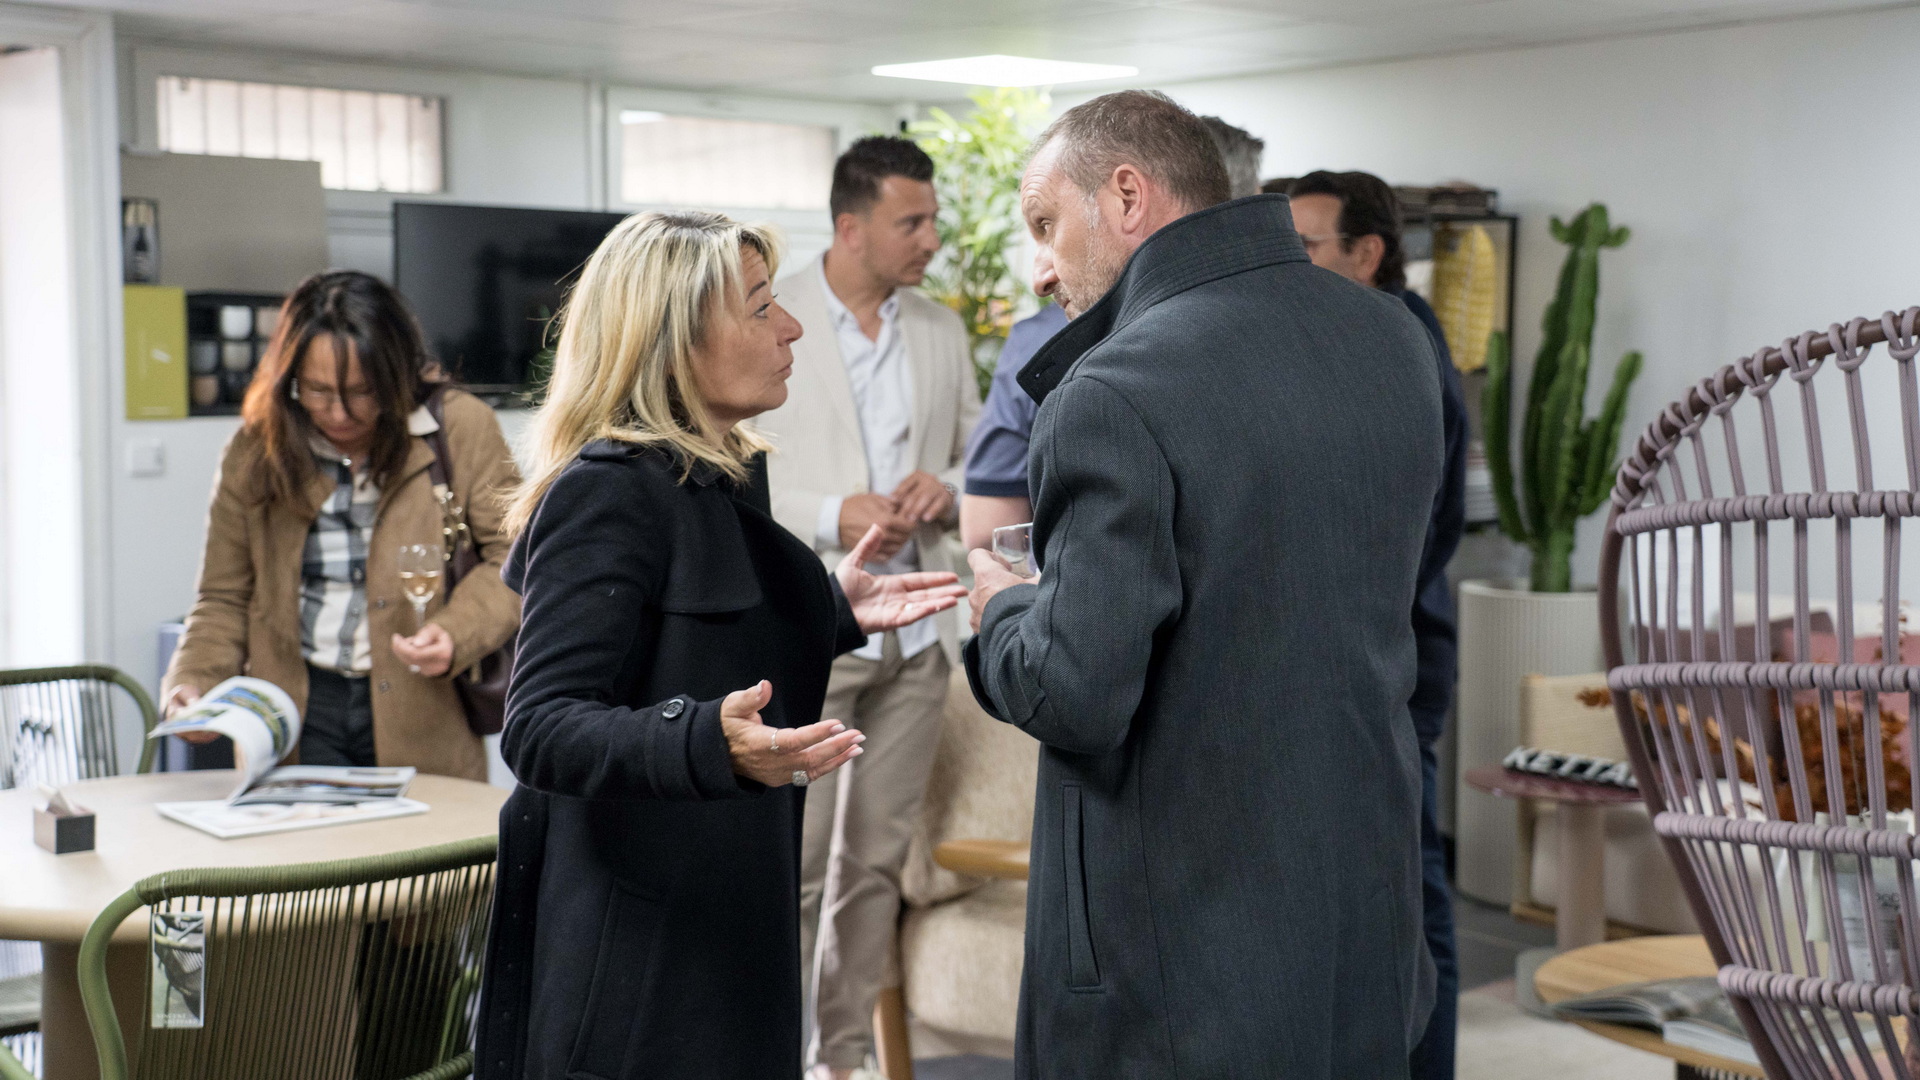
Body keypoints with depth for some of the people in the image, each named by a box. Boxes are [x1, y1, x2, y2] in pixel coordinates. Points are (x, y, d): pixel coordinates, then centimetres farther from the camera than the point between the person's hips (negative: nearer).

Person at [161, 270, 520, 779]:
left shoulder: (462, 428, -1)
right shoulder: (255, 451, 6)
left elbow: (512, 558, 2)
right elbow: (225, 598, 13)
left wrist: (455, 633, -15)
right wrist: (193, 681, -4)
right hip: (298, 714, 1)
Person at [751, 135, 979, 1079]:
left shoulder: (942, 332, 10)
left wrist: (945, 491, -6)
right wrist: (834, 515, -17)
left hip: (914, 633, 5)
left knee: (877, 862, 9)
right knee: (792, 865, -5)